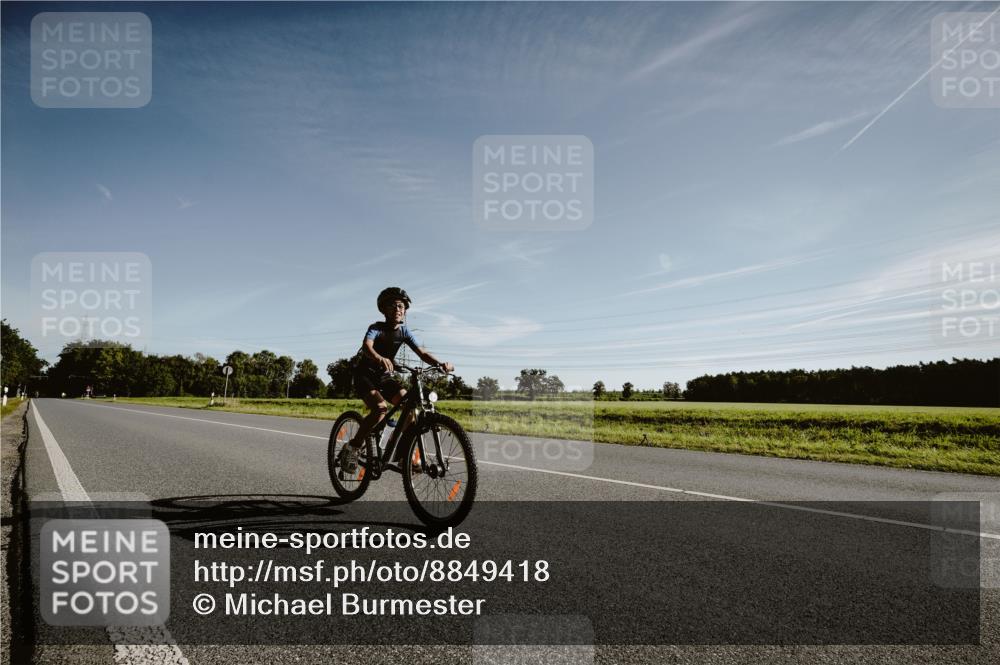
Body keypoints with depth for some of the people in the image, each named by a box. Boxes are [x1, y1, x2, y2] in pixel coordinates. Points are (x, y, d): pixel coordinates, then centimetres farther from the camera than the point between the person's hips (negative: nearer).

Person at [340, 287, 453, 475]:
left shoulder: (404, 332, -2)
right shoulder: (376, 328, -16)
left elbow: (422, 353, -10)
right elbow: (366, 346, -37)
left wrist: (441, 363, -31)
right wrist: (379, 358, -60)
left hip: (384, 376, 5)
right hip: (365, 375, -5)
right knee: (381, 408, -31)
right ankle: (353, 447, -16)